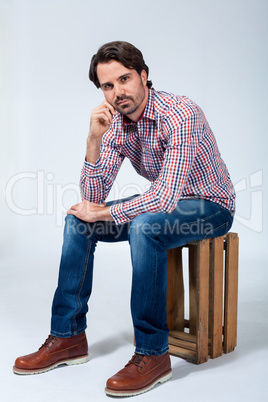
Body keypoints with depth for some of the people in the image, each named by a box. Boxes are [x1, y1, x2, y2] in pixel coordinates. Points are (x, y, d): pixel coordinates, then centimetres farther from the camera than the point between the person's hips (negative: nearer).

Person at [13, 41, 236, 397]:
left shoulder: (179, 114, -28)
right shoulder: (114, 124, -5)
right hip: (162, 201, 7)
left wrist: (103, 214, -21)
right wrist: (94, 138, -23)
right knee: (78, 221, -5)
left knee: (143, 226, -36)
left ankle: (152, 353, -24)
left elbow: (165, 198, -35)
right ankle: (68, 336, 1)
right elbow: (93, 198, -10)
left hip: (211, 206, -7)